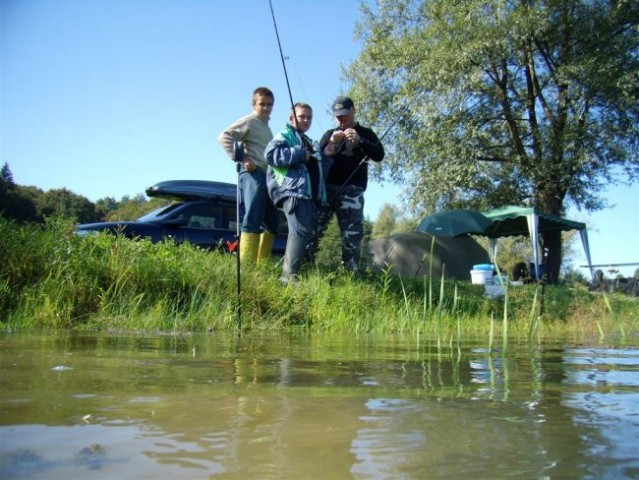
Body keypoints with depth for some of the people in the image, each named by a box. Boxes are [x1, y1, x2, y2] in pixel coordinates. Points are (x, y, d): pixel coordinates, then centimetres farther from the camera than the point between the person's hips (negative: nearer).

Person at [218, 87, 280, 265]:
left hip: (268, 175, 9)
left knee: (272, 222, 8)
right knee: (253, 220, -14)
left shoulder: (266, 125, 25)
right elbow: (224, 137, -12)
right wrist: (241, 159, -17)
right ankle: (247, 265, -15)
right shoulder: (249, 121, -1)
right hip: (253, 174, -9)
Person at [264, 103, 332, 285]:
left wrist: (326, 154, 11)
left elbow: (321, 169, 31)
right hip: (292, 190, -9)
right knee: (301, 231, -22)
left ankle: (289, 272, 12)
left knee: (308, 232, 6)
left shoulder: (309, 142, 31)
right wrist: (300, 154, -11)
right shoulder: (284, 135, 7)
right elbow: (271, 154, -12)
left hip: (310, 193, 9)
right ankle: (289, 274, -22)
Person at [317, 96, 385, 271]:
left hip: (352, 190, -1)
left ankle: (351, 271, -6)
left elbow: (379, 155, 0)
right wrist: (332, 143, -10)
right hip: (327, 187, 2)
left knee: (352, 233, -9)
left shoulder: (366, 133, 14)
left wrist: (359, 141, -14)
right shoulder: (329, 134, 19)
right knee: (313, 227, -6)